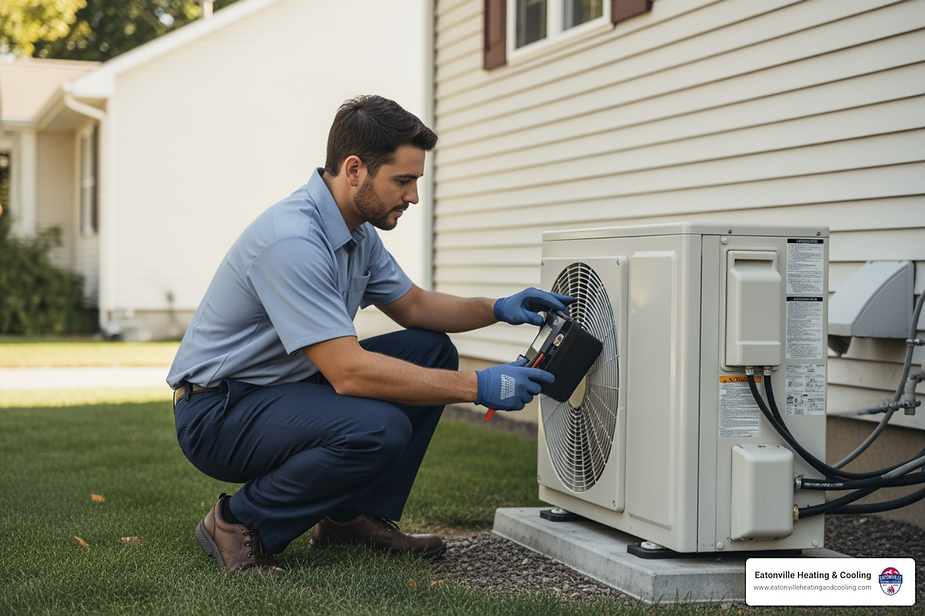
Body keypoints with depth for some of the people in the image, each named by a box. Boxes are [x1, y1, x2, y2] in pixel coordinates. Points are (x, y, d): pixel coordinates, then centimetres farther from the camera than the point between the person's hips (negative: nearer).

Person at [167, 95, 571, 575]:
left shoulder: (357, 231, 4)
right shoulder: (292, 240, -28)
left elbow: (412, 305, 19)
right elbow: (349, 372, -32)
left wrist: (497, 309, 1)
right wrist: (478, 387, -28)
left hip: (287, 387, 10)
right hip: (218, 414, -10)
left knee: (431, 350, 4)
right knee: (378, 429, -32)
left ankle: (355, 515, 8)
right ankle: (239, 523, -10)